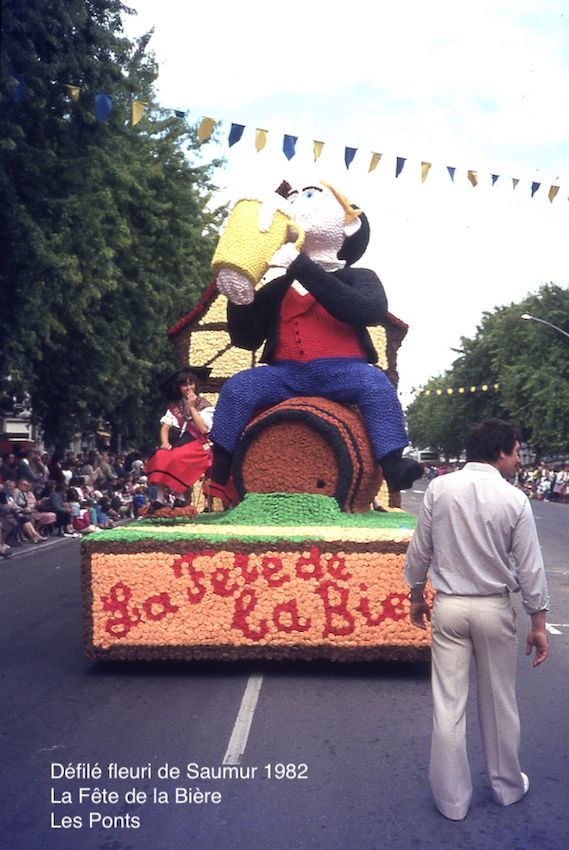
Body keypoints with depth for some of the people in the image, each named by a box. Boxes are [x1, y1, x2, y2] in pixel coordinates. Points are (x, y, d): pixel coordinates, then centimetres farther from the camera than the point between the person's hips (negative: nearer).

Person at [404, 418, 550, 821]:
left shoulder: (439, 488, -5)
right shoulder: (514, 499, -11)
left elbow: (419, 550, 0)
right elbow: (530, 566, -7)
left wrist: (416, 595, 15)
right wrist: (538, 623, 2)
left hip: (448, 606, 1)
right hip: (494, 609, -1)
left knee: (448, 706, 7)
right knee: (499, 704, 17)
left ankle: (452, 799, 18)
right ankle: (507, 786, 35)